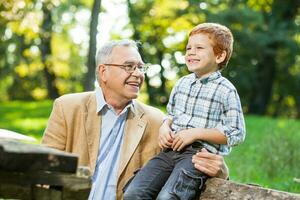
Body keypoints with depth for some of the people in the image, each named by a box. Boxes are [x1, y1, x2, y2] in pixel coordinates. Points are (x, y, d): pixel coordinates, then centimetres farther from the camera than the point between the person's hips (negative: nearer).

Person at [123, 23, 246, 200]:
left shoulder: (226, 90, -3)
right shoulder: (182, 83, 16)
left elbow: (237, 134, -6)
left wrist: (196, 133, -13)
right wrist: (165, 127, 5)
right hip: (171, 149, 6)